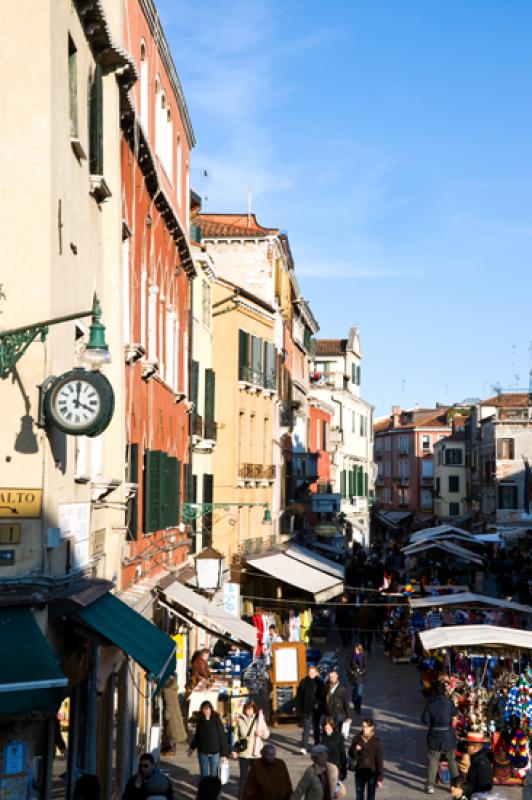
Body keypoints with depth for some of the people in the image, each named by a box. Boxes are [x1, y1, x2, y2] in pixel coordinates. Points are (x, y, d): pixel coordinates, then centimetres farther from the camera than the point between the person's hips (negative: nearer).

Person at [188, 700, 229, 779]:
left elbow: (222, 737, -8)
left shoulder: (216, 720, -9)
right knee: (204, 774, 7)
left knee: (214, 775, 1)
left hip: (215, 752, -3)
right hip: (202, 752, 3)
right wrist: (192, 747, 13)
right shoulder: (200, 721, 1)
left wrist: (224, 753, -10)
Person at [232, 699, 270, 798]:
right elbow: (236, 736, 3)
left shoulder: (260, 719, -2)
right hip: (243, 753, -1)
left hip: (256, 753, 1)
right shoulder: (240, 720, -2)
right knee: (244, 776, 4)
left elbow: (267, 734, 3)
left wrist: (261, 733, -19)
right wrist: (234, 750, 1)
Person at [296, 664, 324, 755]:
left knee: (316, 727, 14)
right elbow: (299, 696, 5)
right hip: (306, 709, 0)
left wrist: (319, 704, -13)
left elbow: (322, 696, -3)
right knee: (306, 728, -6)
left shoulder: (319, 683, -3)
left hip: (316, 709, 0)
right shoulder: (303, 682, 1)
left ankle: (317, 744, 31)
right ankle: (304, 748, -10)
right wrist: (298, 707, 2)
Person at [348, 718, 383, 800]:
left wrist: (379, 778, -9)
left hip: (372, 773, -2)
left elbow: (379, 760, -8)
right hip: (360, 772, 2)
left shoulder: (376, 740, -10)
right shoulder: (357, 738, -3)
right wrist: (355, 750, -20)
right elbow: (351, 755, 3)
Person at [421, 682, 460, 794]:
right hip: (448, 735, 0)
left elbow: (425, 719, -7)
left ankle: (430, 785, 3)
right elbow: (455, 713, 3)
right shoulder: (449, 702, -12)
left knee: (432, 760, 7)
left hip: (434, 735, 0)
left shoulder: (430, 703, -8)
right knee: (452, 759, 15)